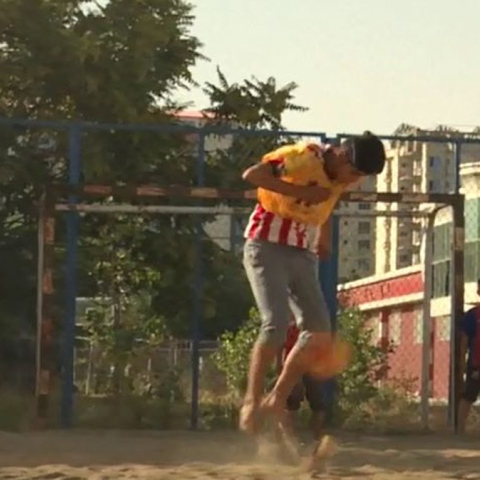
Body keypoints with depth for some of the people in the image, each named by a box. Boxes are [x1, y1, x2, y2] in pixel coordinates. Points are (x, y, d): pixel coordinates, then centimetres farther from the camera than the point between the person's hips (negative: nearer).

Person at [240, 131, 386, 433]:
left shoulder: (345, 177, 3)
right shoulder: (304, 157, -18)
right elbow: (251, 175, -29)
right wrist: (299, 191, -31)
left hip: (304, 255, 7)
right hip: (268, 246, -7)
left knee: (320, 334, -3)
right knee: (277, 324, -22)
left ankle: (277, 401, 6)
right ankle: (252, 401, -13)